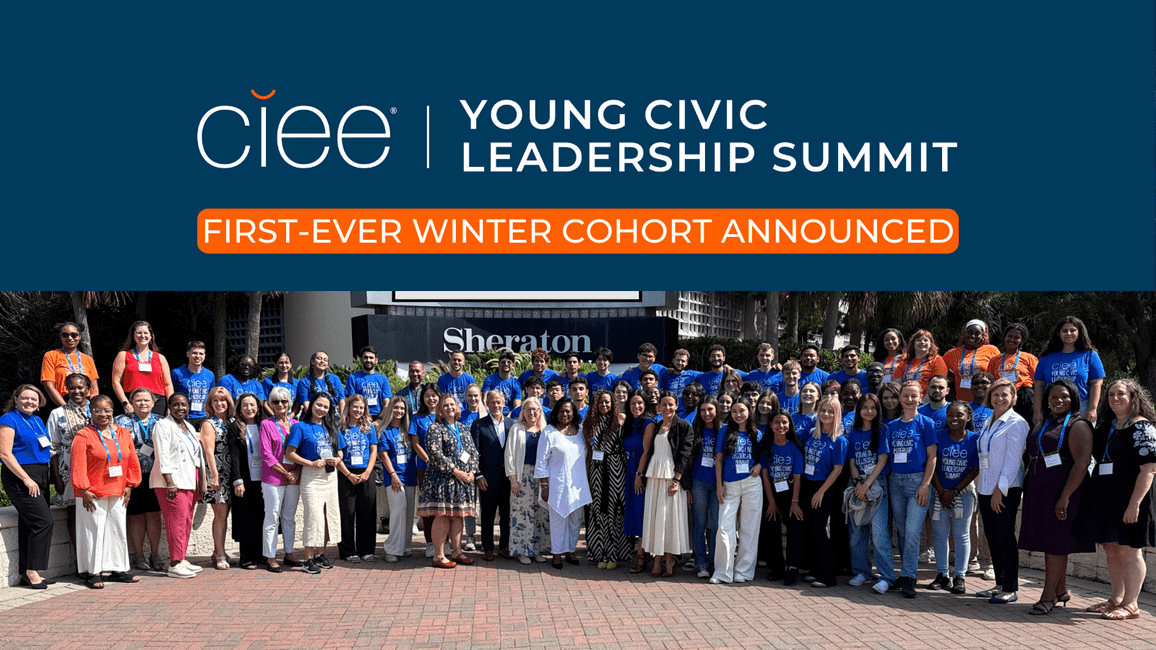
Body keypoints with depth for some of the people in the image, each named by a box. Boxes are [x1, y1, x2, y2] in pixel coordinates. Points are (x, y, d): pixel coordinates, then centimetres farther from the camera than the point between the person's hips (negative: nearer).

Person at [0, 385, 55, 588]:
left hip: (40, 476, 8)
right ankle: (32, 571, -8)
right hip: (20, 477, -8)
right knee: (44, 521, -15)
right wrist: (26, 479, -16)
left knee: (29, 524, 8)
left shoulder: (37, 421, 17)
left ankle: (27, 573, 12)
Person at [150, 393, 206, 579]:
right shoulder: (163, 426, -3)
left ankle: (182, 559, 15)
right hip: (172, 481, -8)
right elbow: (163, 456, -12)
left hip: (190, 481, 8)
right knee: (177, 521, -12)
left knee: (187, 521, 8)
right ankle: (174, 565, -11)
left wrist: (201, 483, 17)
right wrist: (169, 481, -20)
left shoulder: (190, 427, 21)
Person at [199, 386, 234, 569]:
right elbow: (209, 452, -10)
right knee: (221, 513, -8)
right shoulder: (209, 424, -3)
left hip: (230, 474, 6)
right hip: (217, 473, -6)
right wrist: (214, 475, -17)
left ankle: (218, 552, 17)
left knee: (224, 514, 9)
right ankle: (220, 556, -4)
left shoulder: (232, 423, 14)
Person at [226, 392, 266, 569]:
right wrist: (237, 481, -14)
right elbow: (234, 455, -6)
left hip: (263, 480, 4)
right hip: (245, 480, -4)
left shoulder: (263, 426, 11)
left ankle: (260, 555, 14)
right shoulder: (235, 427, 0)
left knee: (261, 518, 6)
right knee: (247, 520, -2)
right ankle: (247, 558, 4)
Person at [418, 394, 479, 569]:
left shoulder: (463, 429, 18)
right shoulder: (435, 428, -3)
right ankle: (439, 556, -5)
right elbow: (435, 453, -14)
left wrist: (472, 472, -1)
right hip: (442, 478, -6)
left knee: (458, 515, 8)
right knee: (442, 516, -8)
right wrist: (455, 471, -16)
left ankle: (457, 552, 14)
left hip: (464, 479, 6)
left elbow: (473, 452, 17)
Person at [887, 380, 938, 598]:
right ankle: (907, 572, 21)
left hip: (917, 480, -5)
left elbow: (932, 457, -3)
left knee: (912, 531, -11)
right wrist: (887, 482, 7)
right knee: (902, 531, 9)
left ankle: (908, 578, -10)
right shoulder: (892, 425, 12)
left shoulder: (926, 423, 0)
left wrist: (925, 485, -11)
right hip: (895, 481, 5)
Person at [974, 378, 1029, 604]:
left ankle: (1011, 589, 1)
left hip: (1007, 489, -8)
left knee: (1005, 537, -6)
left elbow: (1013, 458, -14)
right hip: (986, 488, 8)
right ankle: (1000, 584, 18)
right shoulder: (988, 422, 16)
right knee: (992, 536, 10)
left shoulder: (1016, 423, -8)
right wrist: (981, 483, 15)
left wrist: (1000, 488, -18)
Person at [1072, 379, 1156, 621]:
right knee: (1111, 551, 12)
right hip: (1104, 498, 8)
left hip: (1128, 500, -8)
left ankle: (1130, 604, 6)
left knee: (1128, 552, -2)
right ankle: (1116, 599, 22)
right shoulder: (1104, 427, 14)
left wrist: (1134, 503, -21)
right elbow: (1096, 456, 29)